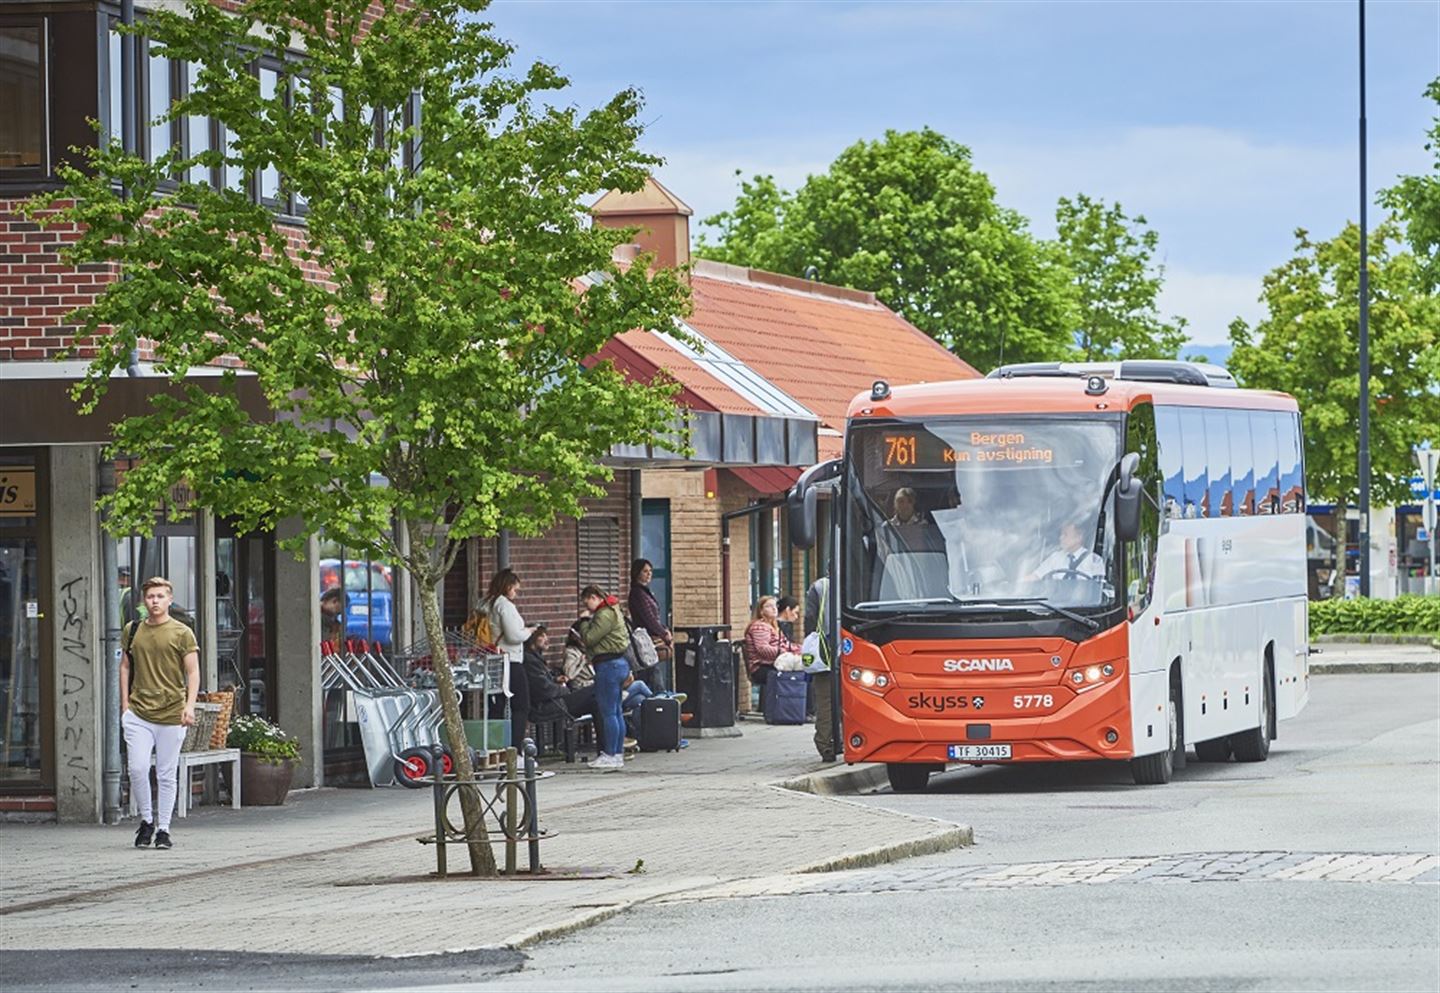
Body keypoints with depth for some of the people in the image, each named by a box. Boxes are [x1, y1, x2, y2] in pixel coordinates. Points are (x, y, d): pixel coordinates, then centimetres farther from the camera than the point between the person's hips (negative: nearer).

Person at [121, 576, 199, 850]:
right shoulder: (132, 631, 10)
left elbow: (193, 672, 0)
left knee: (166, 774, 2)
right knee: (137, 768, -10)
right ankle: (146, 820, 9)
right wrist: (125, 704, 10)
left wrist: (190, 705, -13)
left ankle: (163, 829, 11)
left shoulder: (182, 634, 1)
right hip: (138, 713, 2)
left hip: (171, 714, -2)